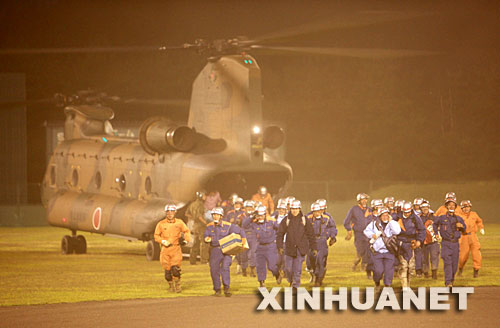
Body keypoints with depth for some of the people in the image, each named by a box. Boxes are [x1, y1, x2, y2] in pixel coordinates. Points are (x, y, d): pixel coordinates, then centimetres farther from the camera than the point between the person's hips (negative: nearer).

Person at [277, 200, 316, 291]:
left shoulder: (304, 220, 1)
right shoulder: (286, 220, 0)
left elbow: (311, 235, 6)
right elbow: (280, 234, 3)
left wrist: (314, 248, 4)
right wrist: (280, 247, -7)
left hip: (301, 248, -1)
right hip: (289, 248, 1)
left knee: (298, 268, -7)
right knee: (288, 268, 3)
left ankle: (295, 286, 3)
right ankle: (291, 281, 31)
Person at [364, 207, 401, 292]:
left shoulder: (392, 224, 0)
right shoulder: (374, 223, 4)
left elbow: (397, 231, -21)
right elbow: (366, 231, 16)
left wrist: (390, 221, -15)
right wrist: (372, 235, -4)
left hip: (389, 252, 0)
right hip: (378, 252, 0)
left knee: (389, 270, 0)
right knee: (378, 270, -7)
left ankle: (387, 286, 16)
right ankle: (377, 283, 23)